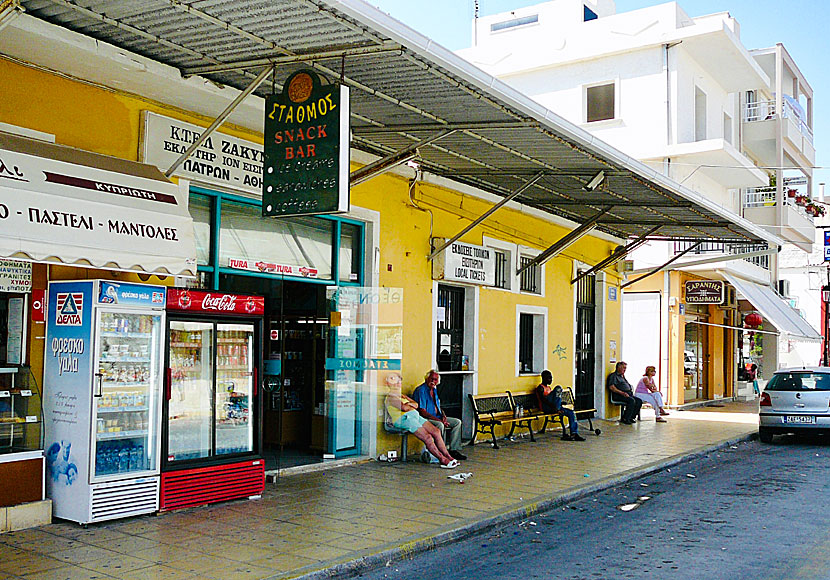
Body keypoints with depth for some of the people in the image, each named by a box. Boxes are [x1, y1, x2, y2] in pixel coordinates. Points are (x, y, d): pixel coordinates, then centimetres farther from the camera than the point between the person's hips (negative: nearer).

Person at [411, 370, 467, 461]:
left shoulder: (434, 389, 15)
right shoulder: (421, 390, -14)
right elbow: (422, 412, -20)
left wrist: (443, 415, -1)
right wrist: (439, 420, -23)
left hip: (437, 417, 9)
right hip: (424, 419, -9)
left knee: (457, 422, 0)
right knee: (440, 425, -36)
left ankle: (454, 450, -4)